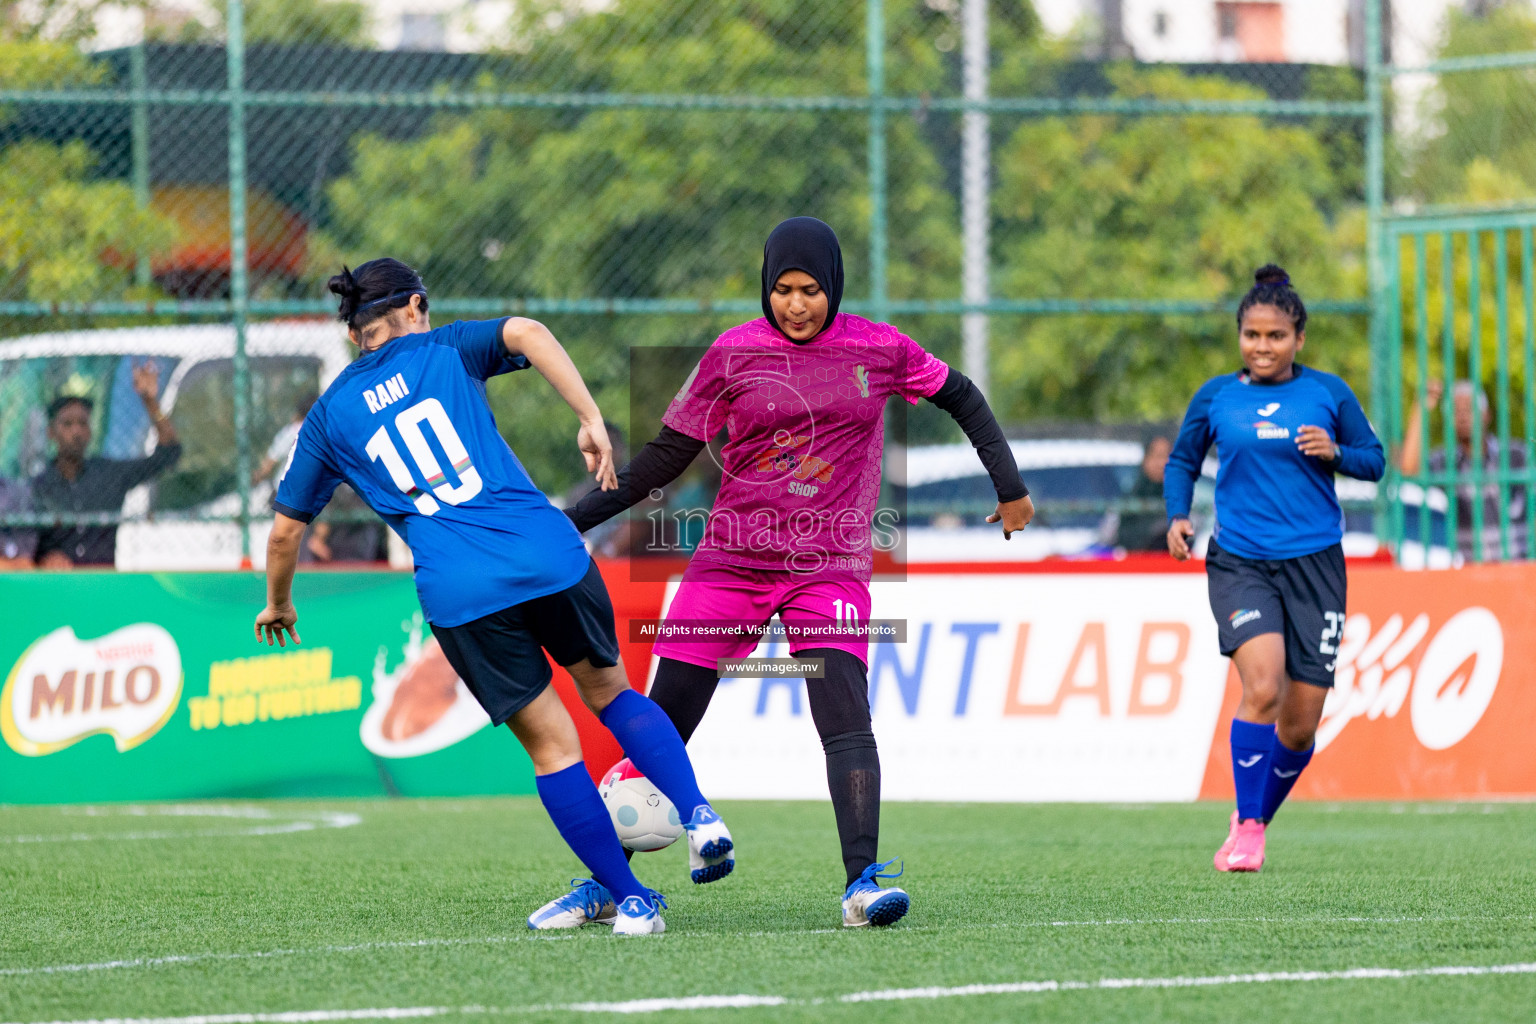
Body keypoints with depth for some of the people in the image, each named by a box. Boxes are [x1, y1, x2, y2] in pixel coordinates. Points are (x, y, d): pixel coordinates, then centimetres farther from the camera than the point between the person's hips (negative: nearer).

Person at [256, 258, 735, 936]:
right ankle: (698, 814, 0)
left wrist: (278, 605, 42)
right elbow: (525, 332, -6)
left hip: (459, 594, 0)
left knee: (551, 744, 8)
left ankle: (631, 899, 8)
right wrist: (590, 418, -11)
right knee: (608, 690, 20)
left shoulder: (329, 416, 18)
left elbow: (285, 529, 24)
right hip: (550, 556, 0)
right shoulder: (443, 351, 15)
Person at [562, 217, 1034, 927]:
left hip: (830, 569, -1)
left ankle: (862, 882, -26)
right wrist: (574, 520, -1)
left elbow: (959, 398, 17)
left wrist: (1009, 486, 14)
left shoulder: (876, 350, 0)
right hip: (729, 566, 1)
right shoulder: (734, 354, -1)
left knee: (846, 720, -20)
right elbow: (666, 455, 5)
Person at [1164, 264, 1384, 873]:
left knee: (1300, 724, 1)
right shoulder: (1215, 397, 6)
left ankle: (1256, 818, 27)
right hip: (1240, 563, -1)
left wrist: (1334, 452, -10)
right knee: (1262, 685, -25)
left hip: (1314, 565, 1)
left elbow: (1375, 460, 11)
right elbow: (1182, 461, 19)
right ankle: (1247, 827, -14)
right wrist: (1177, 515, 1)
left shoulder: (1328, 394, 4)